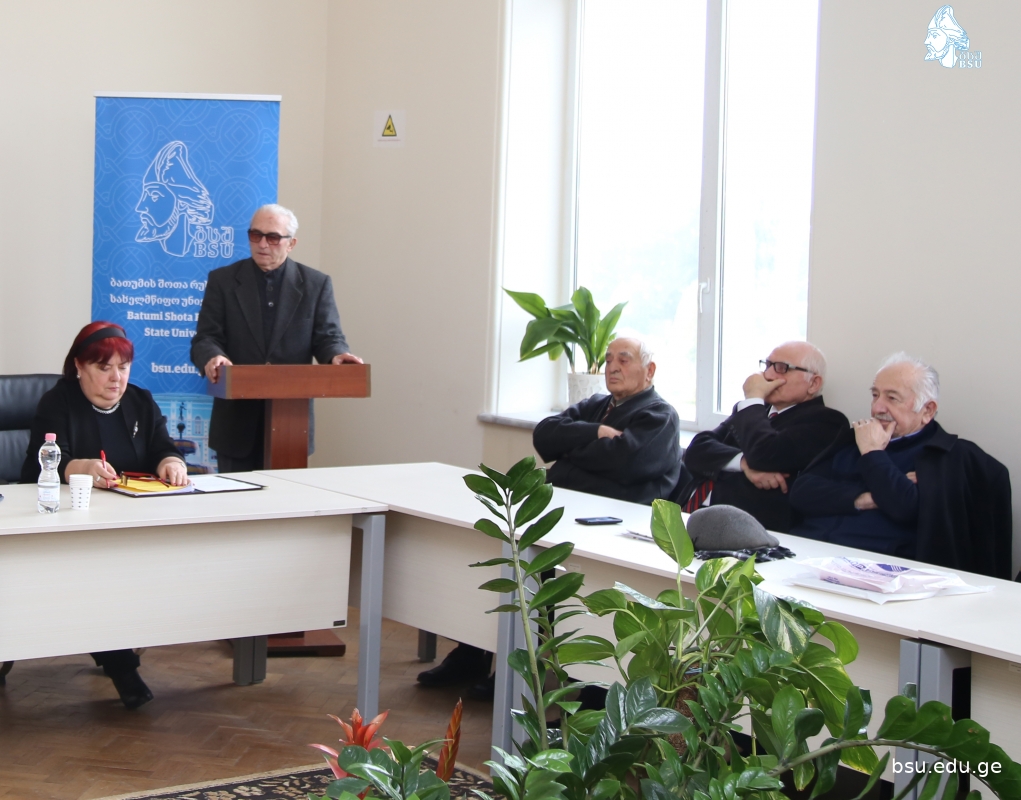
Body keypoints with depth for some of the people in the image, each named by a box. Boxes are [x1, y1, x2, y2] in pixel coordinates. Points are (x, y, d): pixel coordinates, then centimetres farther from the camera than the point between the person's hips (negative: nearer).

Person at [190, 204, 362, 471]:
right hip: (237, 419, 0)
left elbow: (328, 336, 1)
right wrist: (213, 358, -24)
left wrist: (337, 355, -23)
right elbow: (206, 338, 0)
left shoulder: (316, 285, 6)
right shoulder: (223, 280, 6)